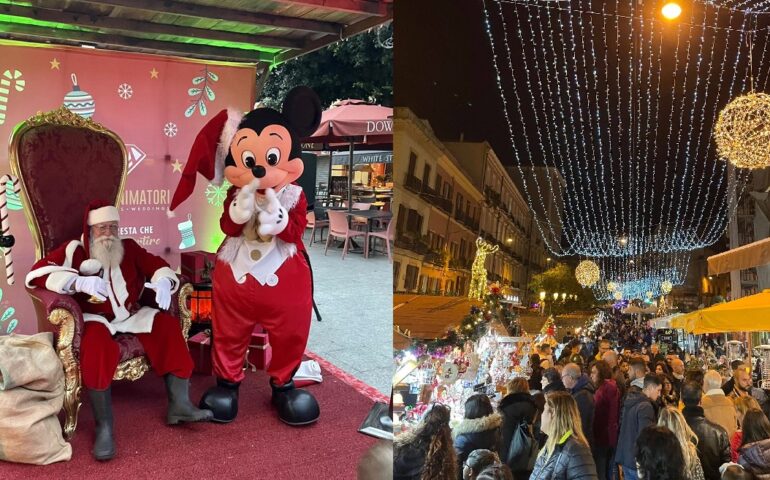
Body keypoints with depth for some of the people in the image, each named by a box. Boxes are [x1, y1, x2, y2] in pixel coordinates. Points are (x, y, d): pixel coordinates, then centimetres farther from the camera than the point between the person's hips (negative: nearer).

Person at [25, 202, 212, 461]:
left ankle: (179, 404, -17)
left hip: (130, 315, 4)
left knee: (167, 325, -20)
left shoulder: (129, 247, 10)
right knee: (97, 343, -37)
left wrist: (163, 282, -17)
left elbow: (157, 265, 10)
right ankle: (103, 427, -30)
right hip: (95, 319, -4)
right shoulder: (74, 250, -2)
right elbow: (36, 273, -14)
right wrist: (79, 281, -31)